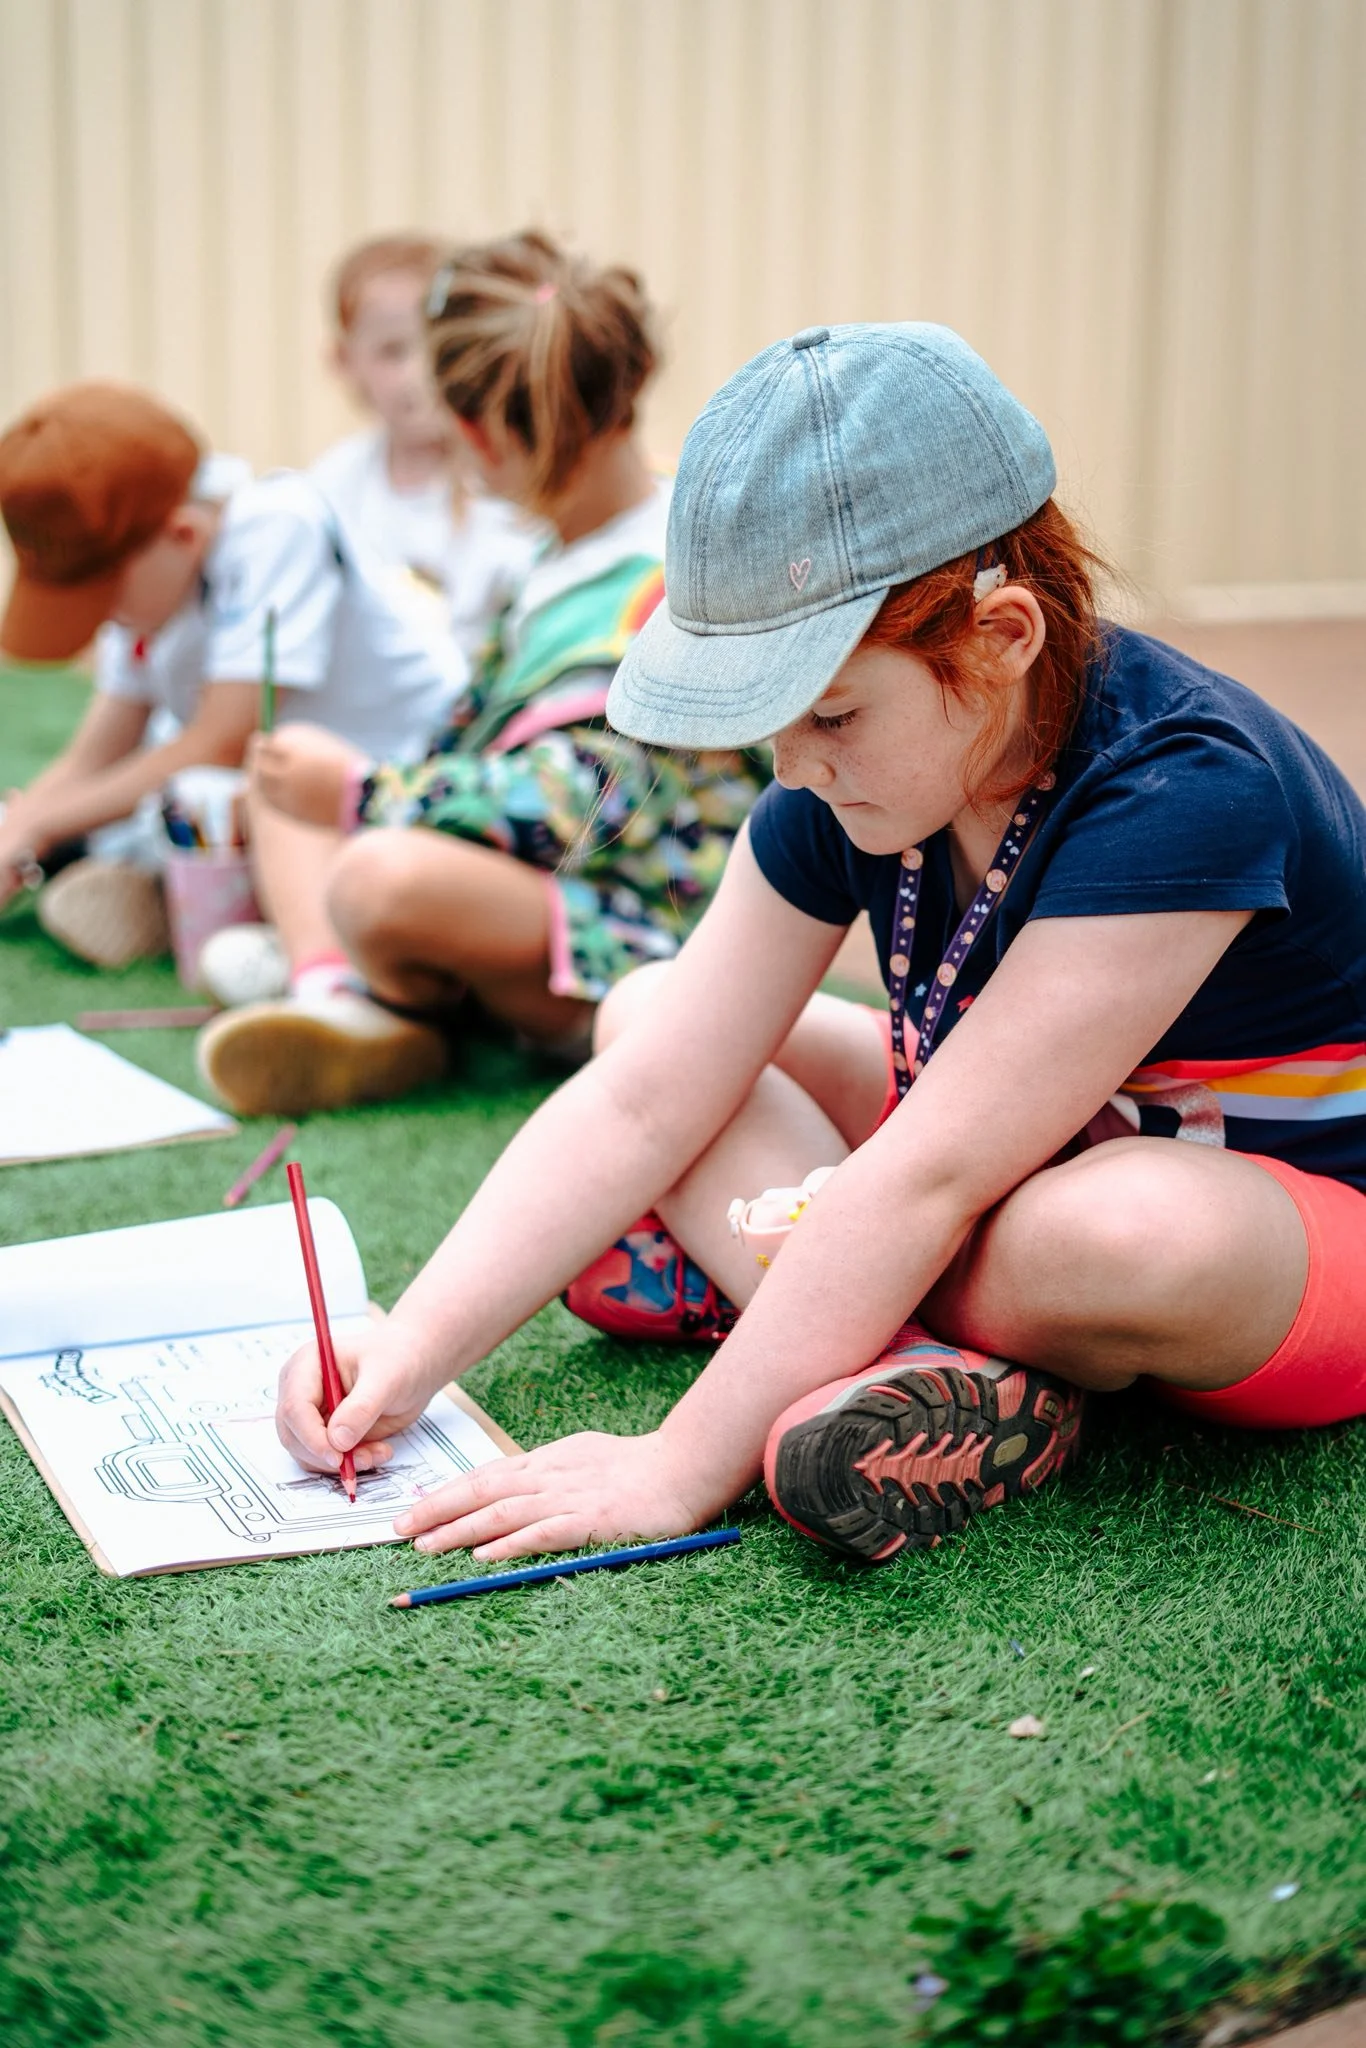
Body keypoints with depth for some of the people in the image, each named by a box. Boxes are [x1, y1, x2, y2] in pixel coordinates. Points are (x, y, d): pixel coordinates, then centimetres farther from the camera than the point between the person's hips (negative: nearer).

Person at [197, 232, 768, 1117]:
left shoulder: (666, 590, -23)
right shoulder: (579, 554, 8)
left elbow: (568, 810, -29)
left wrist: (359, 791, -23)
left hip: (630, 943, -10)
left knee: (382, 878, -39)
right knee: (283, 789, 15)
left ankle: (403, 1011, -4)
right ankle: (332, 991, -11)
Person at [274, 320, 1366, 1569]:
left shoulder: (1186, 795, -32)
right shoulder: (846, 787, -9)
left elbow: (927, 1176, -35)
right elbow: (640, 1104, -11)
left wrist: (684, 1465, -34)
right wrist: (411, 1353, -20)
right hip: (1014, 1184, 7)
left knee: (1109, 1231, -43)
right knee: (647, 1017, -2)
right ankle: (910, 1366, -23)